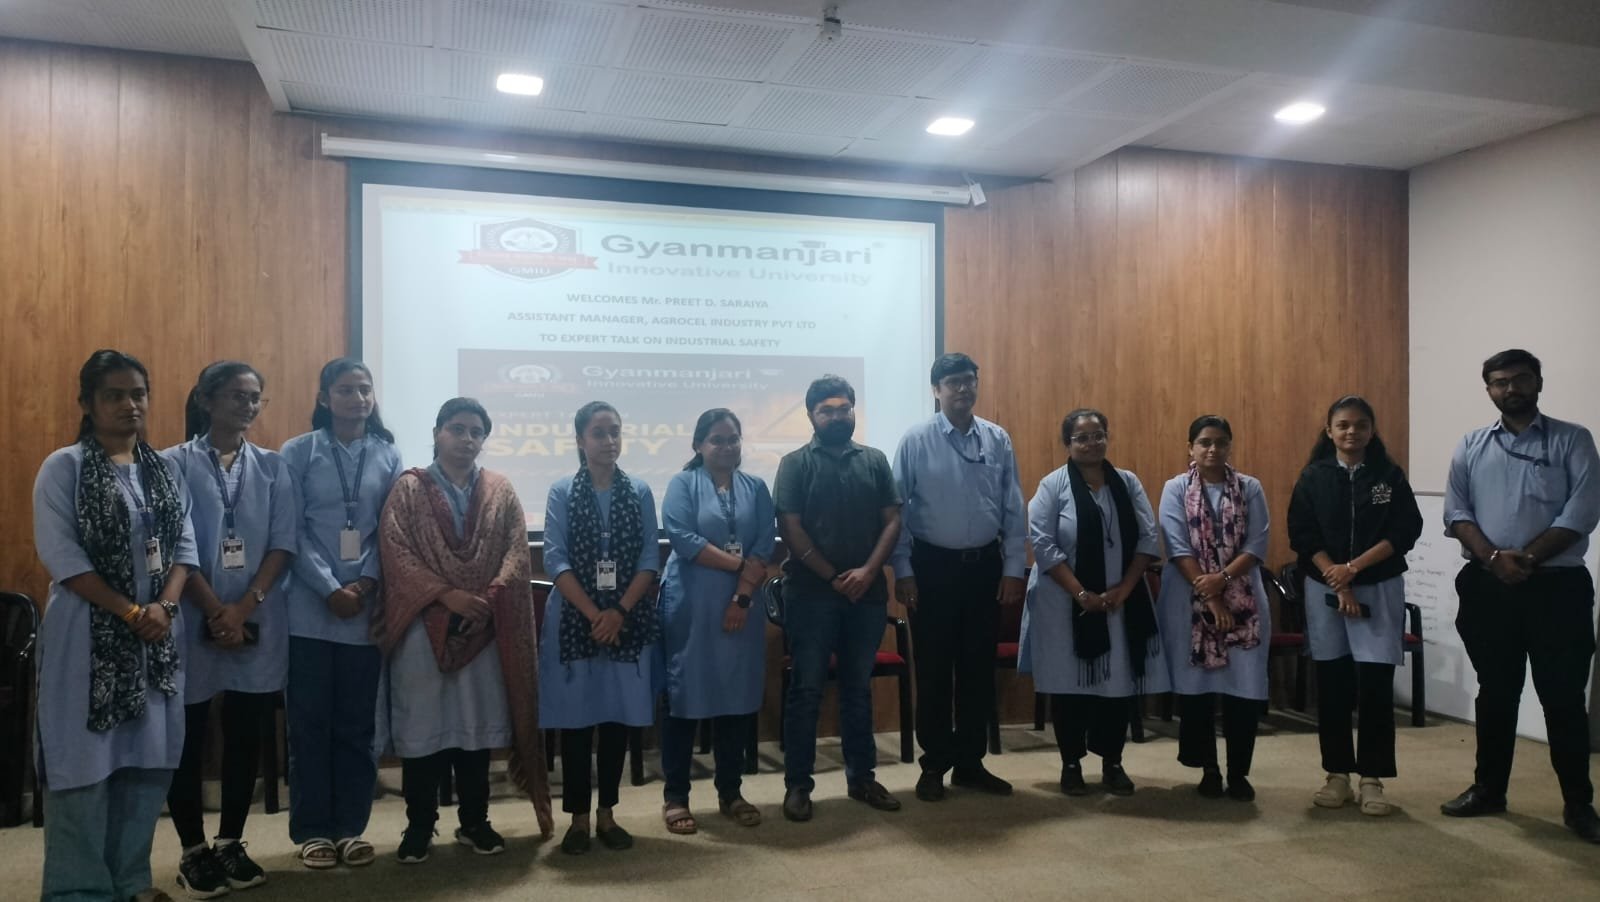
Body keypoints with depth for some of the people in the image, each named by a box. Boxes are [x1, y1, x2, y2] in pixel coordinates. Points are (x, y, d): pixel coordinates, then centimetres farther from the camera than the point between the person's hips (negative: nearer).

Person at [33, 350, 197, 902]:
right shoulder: (63, 468, -5)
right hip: (90, 632, -5)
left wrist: (164, 606, -10)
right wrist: (129, 612, -15)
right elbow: (60, 554, -13)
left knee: (148, 758, 9)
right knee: (86, 758, 0)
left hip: (157, 632, 5)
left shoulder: (165, 470, 10)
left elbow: (185, 546, 6)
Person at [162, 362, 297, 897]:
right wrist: (216, 611, -13)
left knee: (245, 735, 9)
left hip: (258, 622, 3)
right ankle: (193, 851, 19)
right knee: (188, 736, 5)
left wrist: (244, 607, -10)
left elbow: (283, 543, 1)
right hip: (193, 619, -2)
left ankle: (231, 843, 22)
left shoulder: (273, 467, 7)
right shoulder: (175, 464, -1)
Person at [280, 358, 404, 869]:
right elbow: (292, 530, -5)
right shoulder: (298, 452, 1)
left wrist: (365, 584, -10)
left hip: (367, 608, 2)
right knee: (309, 721, 4)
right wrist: (331, 589, -12)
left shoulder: (387, 455, 7)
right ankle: (313, 831, 15)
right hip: (311, 608, -2)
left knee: (358, 722, 8)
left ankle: (351, 828, 18)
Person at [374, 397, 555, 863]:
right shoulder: (408, 489, 1)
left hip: (484, 627, 2)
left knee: (478, 725, 8)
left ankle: (474, 822, 21)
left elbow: (517, 551, 0)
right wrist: (445, 594, -18)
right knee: (422, 725, 3)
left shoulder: (501, 491, 8)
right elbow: (395, 551, -9)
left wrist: (489, 598, -15)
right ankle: (419, 826, 16)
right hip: (424, 624, -2)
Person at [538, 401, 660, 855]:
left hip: (628, 620, 2)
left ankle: (607, 814, 19)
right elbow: (555, 560, -6)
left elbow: (650, 558, 0)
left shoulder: (640, 492, 5)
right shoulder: (562, 493, 0)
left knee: (618, 719, 7)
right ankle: (578, 817, 14)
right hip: (574, 620, -2)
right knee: (576, 720, 3)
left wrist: (620, 611, -11)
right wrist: (593, 614, -14)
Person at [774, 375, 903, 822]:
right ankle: (797, 784, 11)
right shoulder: (796, 463, -1)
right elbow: (790, 529, -7)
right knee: (806, 689, 2)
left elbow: (892, 521, 5)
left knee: (858, 687, 13)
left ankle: (862, 776, 24)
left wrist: (867, 571, -9)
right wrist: (834, 577, -10)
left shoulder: (874, 460, 9)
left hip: (868, 593, 3)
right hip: (811, 594, -3)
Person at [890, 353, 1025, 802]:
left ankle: (970, 762, 24)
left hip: (985, 565, 3)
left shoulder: (998, 440, 2)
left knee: (979, 669, 10)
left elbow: (1014, 510, 5)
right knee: (934, 669, 6)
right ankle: (934, 765, 19)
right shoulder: (916, 440, -6)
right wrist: (902, 572, -8)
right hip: (933, 565, -3)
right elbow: (897, 510, -5)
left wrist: (1013, 569, 1)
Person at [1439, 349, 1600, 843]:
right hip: (1487, 585, 3)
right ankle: (1489, 788, 22)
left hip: (1556, 584, -2)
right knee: (1495, 692, 12)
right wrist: (1493, 557, -13)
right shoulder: (1471, 446, 10)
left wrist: (1527, 558, -16)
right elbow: (1456, 513, 3)